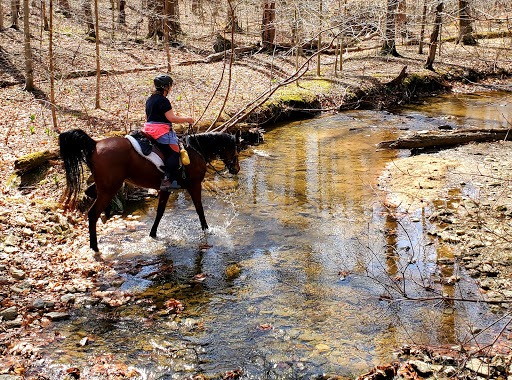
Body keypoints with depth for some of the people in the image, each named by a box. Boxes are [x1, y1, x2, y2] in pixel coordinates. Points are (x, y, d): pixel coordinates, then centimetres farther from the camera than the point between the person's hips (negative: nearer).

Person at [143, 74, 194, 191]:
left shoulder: (149, 100, 17)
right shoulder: (163, 100, -13)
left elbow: (147, 117, 25)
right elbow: (172, 118, -17)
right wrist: (186, 119, -5)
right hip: (162, 131, -10)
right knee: (174, 153, -12)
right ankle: (167, 180, -22)